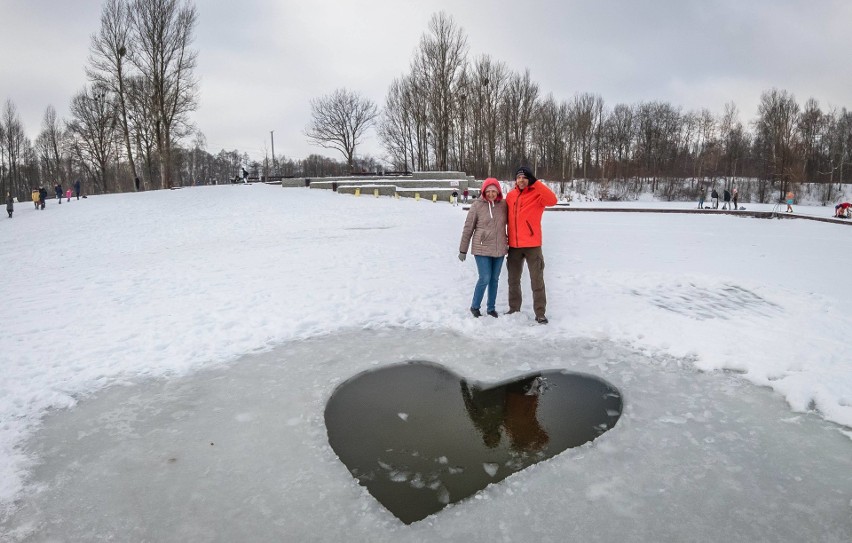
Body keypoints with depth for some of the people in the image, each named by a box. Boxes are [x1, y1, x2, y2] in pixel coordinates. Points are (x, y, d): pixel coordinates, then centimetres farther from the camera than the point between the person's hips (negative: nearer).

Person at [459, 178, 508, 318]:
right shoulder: (477, 205, -9)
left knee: (495, 279, 12)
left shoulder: (503, 204, -2)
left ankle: (491, 308, 28)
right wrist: (463, 250, -1)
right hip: (482, 248, -3)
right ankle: (475, 307, 15)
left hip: (499, 249, 3)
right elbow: (468, 228, -4)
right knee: (485, 278, -6)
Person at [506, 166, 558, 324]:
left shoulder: (537, 194, -7)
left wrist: (536, 183, -27)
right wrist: (506, 239, 12)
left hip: (532, 245, -4)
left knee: (537, 280, 0)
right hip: (514, 245, 5)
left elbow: (552, 200, -27)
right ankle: (514, 309, 27)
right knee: (513, 280, 14)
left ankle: (540, 313, 6)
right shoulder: (510, 195, 6)